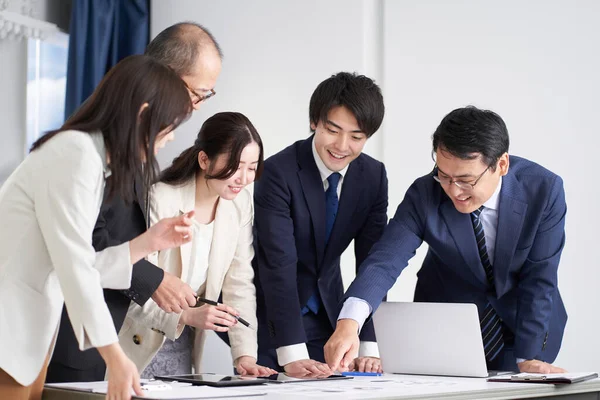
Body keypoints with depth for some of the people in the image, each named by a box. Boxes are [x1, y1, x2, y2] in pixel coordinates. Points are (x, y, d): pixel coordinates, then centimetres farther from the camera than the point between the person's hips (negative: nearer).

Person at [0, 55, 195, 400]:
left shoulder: (95, 158, 13)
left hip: (28, 329, 9)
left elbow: (80, 266, 8)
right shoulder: (77, 152, -16)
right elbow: (75, 267, -21)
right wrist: (116, 358, -19)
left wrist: (149, 242, 4)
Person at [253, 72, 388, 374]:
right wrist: (293, 354, -38)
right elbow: (278, 262, -30)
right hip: (272, 314, -4)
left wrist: (370, 348, -19)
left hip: (327, 313, 4)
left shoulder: (373, 176, -7)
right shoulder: (278, 172, -23)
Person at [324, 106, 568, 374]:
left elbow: (539, 280, -20)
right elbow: (386, 260, -31)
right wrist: (349, 322, -47)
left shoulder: (544, 190, -23)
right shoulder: (424, 195, -22)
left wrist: (527, 358, -23)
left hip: (526, 319, 0)